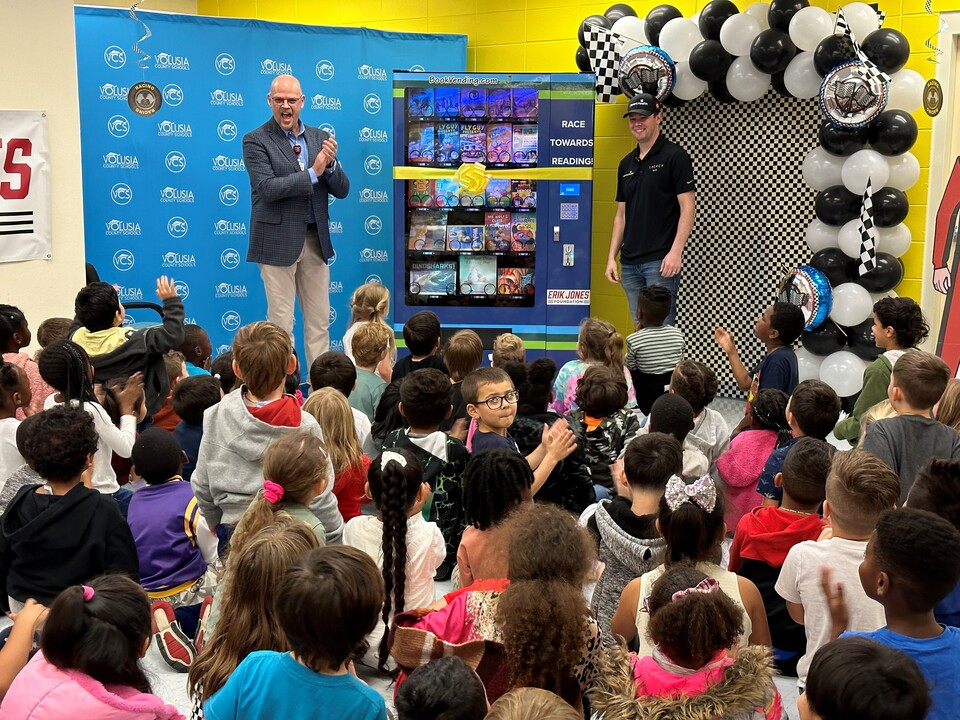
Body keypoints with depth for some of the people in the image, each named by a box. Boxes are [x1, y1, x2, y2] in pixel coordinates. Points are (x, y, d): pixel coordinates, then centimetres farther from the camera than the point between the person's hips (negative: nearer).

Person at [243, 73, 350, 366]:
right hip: (278, 241, -5)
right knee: (281, 323, 1)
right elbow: (268, 189, -17)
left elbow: (342, 190, 7)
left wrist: (331, 163, -13)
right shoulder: (256, 141, -4)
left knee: (319, 322, 9)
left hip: (316, 240, 5)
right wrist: (312, 173, -19)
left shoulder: (320, 138, 10)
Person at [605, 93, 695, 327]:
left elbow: (688, 207, -10)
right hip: (630, 262, 7)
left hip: (661, 261, -7)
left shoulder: (674, 156, -4)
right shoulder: (626, 163, 16)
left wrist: (676, 251, -19)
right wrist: (612, 257, 11)